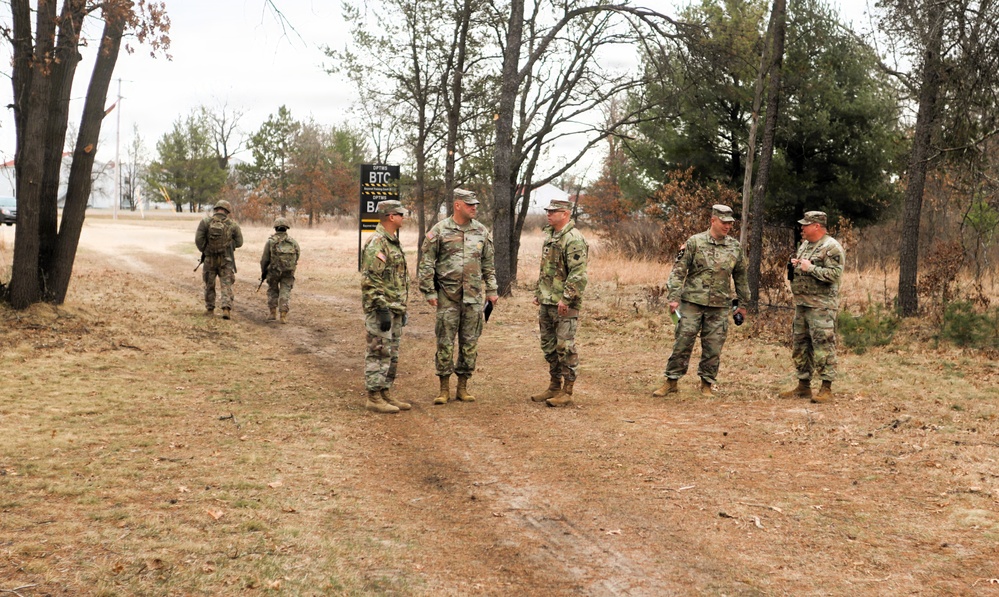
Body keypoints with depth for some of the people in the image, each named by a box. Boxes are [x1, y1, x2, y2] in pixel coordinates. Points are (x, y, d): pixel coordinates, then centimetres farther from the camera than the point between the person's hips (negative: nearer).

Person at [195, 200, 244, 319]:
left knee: (209, 285, 16)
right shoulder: (232, 224, -4)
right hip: (226, 260, -1)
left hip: (210, 259, 1)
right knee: (226, 285, 2)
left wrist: (204, 251, 5)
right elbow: (239, 242, -1)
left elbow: (198, 239, -11)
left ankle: (210, 309, 24)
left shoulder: (206, 222, -6)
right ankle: (226, 308, -14)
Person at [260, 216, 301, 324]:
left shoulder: (270, 242, -9)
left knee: (272, 291, 19)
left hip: (273, 271, -1)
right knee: (285, 292, 5)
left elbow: (264, 259, -5)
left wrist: (263, 272, 9)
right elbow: (298, 255, 7)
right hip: (288, 273, 1)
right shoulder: (293, 242, -3)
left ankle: (273, 313, 18)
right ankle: (284, 315, -5)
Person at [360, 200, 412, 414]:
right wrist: (382, 310, -24)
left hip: (394, 310, 10)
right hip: (382, 310, -10)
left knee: (391, 356, 14)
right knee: (378, 355, -4)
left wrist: (401, 309, 22)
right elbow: (370, 281, -21)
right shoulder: (376, 244, -16)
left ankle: (385, 394, 21)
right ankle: (374, 399, 2)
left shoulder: (393, 242, 16)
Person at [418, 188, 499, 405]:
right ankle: (444, 389, 9)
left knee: (470, 342, 6)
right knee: (445, 342, 0)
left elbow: (489, 264, 15)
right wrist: (429, 292, -6)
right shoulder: (439, 231, -3)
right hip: (447, 296, -3)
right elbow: (426, 264, -2)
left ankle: (463, 386, 17)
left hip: (474, 297, 3)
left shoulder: (482, 232, 8)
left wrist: (492, 290, 11)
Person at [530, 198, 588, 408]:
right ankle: (554, 386, 24)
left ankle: (567, 392, 2)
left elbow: (578, 274, -20)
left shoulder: (574, 239, -15)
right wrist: (538, 293, 20)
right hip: (546, 303, 9)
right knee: (549, 346, 14)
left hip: (564, 304, -9)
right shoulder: (549, 235, 15)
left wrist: (566, 299, -23)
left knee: (565, 347, -4)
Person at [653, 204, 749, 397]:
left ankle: (706, 383, 18)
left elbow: (741, 277, 17)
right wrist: (673, 297, -12)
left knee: (713, 347, 5)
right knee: (682, 343, -1)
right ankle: (671, 381, 9)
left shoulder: (735, 247, 7)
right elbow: (678, 271, -5)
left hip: (720, 306, 3)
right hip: (692, 302, -2)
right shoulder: (694, 242, -3)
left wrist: (742, 303, 18)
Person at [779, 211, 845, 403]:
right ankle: (803, 386, 22)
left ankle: (826, 389, -3)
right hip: (801, 304, 9)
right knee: (800, 345, 13)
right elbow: (795, 272, 27)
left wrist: (810, 268, -20)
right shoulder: (804, 245, 17)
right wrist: (793, 265, 5)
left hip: (821, 307, -9)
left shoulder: (831, 248, -11)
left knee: (823, 346, -7)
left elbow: (834, 274, -21)